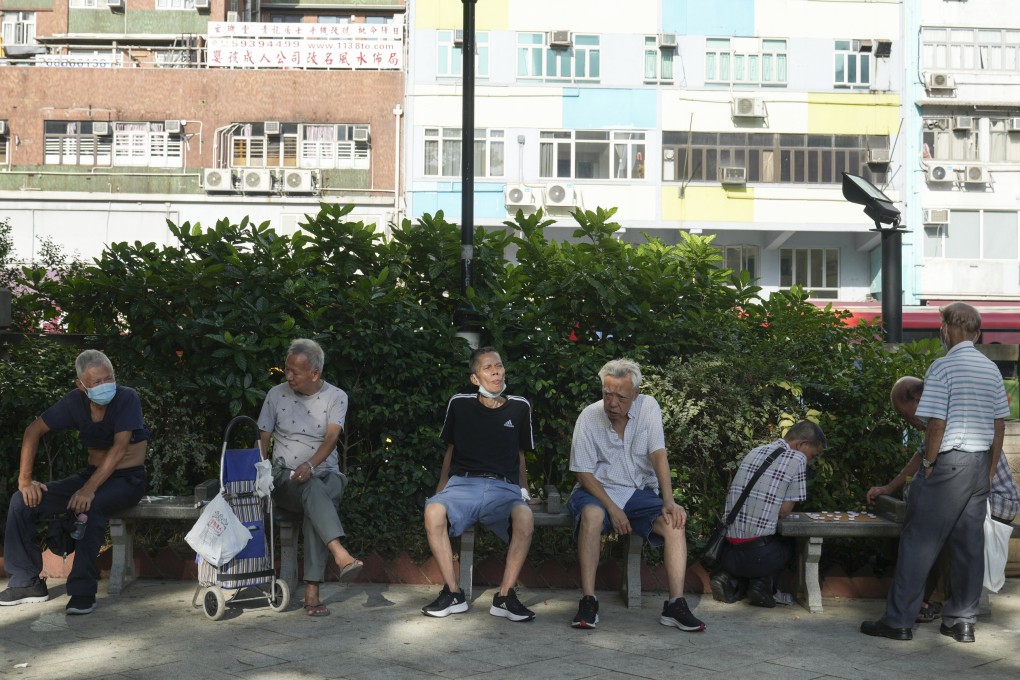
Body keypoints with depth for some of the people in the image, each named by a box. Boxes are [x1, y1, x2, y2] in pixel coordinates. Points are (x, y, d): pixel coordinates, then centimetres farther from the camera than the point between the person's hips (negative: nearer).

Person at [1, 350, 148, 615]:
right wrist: (25, 479, -9)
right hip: (92, 472, 6)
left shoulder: (127, 398, -18)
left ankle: (83, 591, -28)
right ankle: (27, 582, 3)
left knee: (90, 506, -38)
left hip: (128, 478, -5)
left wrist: (90, 489, -34)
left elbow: (119, 449, -25)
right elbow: (34, 430, 1)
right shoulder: (74, 401, -4)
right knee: (23, 501, -9)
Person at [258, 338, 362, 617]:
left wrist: (310, 465, -31)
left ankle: (312, 590, -39)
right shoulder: (276, 395, 8)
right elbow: (263, 439, 9)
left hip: (325, 472, 0)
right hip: (285, 476, 0)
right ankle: (341, 555, -56)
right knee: (313, 489, -36)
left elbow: (331, 437, -12)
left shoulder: (336, 397, 3)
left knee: (316, 501, -36)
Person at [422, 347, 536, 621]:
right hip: (463, 482, 0)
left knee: (525, 517, -35)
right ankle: (453, 594, -21)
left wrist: (524, 492, 12)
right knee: (433, 511, -34)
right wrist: (440, 491, 12)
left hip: (504, 487, 0)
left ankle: (505, 596, -22)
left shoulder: (519, 407, 11)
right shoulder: (460, 404, 8)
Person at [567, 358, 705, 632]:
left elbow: (659, 455, -11)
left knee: (674, 521, -24)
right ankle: (588, 601, -31)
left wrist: (669, 502, -23)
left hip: (640, 492, 2)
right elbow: (584, 473, -9)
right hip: (598, 490, -2)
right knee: (592, 515, -36)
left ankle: (675, 604, -23)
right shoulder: (589, 417, -10)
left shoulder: (648, 407, -4)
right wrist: (612, 508, -21)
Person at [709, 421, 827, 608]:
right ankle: (763, 583, 4)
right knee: (787, 547, 28)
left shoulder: (754, 452, 15)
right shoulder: (797, 460, -4)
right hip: (756, 554, -4)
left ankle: (732, 580, 8)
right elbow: (784, 511, -5)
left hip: (727, 552, 5)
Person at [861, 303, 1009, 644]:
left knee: (919, 540, -2)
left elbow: (937, 423, -16)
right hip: (980, 463, 7)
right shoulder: (991, 369, 10)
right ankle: (962, 621, 16)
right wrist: (989, 471, 18)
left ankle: (898, 621, 2)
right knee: (969, 543, 10)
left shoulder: (943, 367, -11)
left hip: (949, 462, -7)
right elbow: (999, 424, 12)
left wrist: (928, 464, -6)